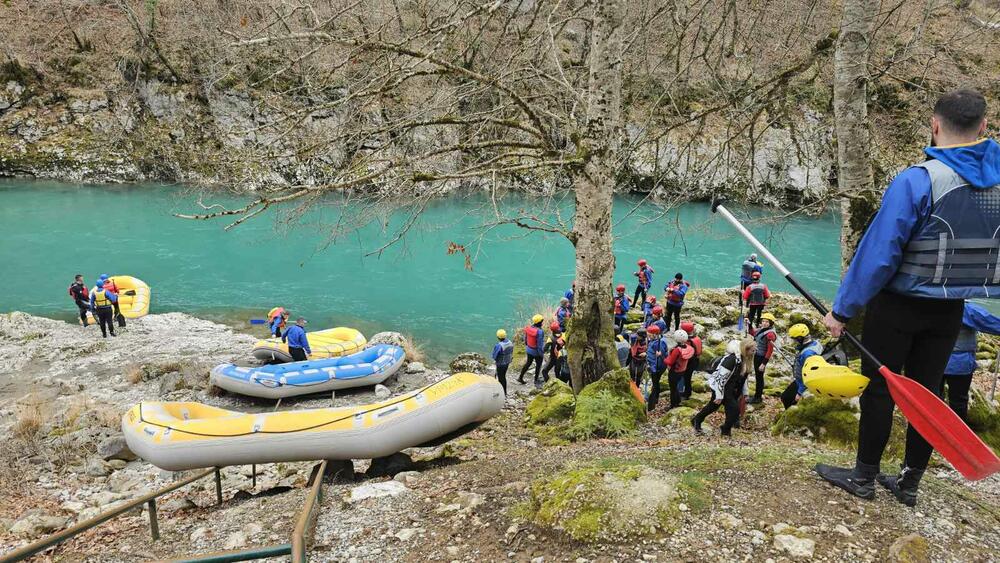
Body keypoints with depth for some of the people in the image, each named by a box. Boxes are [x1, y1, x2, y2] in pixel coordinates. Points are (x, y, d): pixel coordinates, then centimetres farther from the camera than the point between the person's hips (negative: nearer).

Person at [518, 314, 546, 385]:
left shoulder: (528, 328, -9)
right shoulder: (540, 332, -30)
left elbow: (525, 339, 5)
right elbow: (540, 344, -24)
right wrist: (541, 353, -12)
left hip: (529, 350, 6)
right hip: (537, 352, -6)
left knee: (528, 363, 24)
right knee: (538, 364, 18)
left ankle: (520, 377, 28)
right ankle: (536, 379, 32)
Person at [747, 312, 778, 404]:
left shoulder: (770, 334, -21)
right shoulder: (761, 329, 3)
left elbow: (770, 350, -21)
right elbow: (752, 333, 26)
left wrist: (764, 363, -21)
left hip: (762, 357, -8)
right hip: (756, 355, 8)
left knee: (759, 377, 3)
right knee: (757, 376, 18)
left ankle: (758, 398, 16)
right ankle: (757, 395, 31)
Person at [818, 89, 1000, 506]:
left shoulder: (916, 181, -21)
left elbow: (877, 254, -22)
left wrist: (842, 309, -15)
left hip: (899, 306, -5)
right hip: (951, 310, 6)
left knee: (878, 387, 7)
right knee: (926, 390, 14)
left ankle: (864, 477, 19)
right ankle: (909, 483, 25)